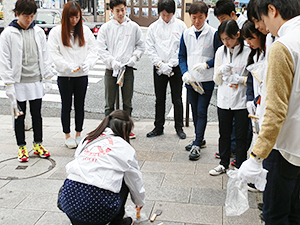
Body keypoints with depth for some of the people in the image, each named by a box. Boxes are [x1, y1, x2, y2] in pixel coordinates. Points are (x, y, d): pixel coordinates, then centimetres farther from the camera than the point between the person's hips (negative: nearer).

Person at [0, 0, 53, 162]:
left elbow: (45, 56, 9)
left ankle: (38, 145, 25)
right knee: (20, 116, 7)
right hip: (19, 82, -3)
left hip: (36, 81, 3)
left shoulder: (38, 32, 5)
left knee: (37, 114, 11)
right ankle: (22, 147, 19)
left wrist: (48, 78, 5)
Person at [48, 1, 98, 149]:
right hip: (64, 76, -2)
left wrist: (88, 63, -15)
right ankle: (67, 136, 21)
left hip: (82, 75, 2)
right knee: (66, 106, 8)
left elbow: (93, 49, 3)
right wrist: (68, 66, -20)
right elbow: (54, 54, -9)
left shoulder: (85, 30, 3)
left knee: (80, 106, 11)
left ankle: (79, 134, 25)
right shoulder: (56, 32, -4)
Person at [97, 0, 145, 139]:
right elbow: (101, 49, -3)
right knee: (110, 102, 5)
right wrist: (112, 61, -15)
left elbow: (141, 46, 11)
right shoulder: (106, 28, 0)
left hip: (128, 69, 1)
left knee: (127, 102, 9)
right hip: (111, 70, -1)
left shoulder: (134, 27, 4)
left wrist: (134, 57, -6)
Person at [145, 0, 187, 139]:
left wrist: (171, 64, -12)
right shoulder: (153, 27, 3)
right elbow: (150, 49, 1)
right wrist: (160, 64, -11)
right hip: (159, 69, 2)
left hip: (176, 68, -2)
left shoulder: (180, 25, -2)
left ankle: (179, 128, 18)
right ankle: (158, 128, 21)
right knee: (159, 100, 10)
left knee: (177, 100, 5)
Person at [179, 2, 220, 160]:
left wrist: (206, 64, -21)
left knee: (202, 112, -4)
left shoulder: (213, 34, -8)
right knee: (195, 111, 14)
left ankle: (197, 145, 2)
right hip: (190, 80, 5)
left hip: (206, 80, -5)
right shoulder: (186, 34, 5)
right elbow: (182, 56, 9)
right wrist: (185, 72, -7)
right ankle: (200, 140, 29)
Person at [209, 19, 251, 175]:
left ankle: (240, 167, 21)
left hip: (242, 102, -4)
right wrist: (221, 71, -14)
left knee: (241, 137, 6)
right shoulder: (221, 51, 4)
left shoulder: (248, 52, -10)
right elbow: (216, 80, 7)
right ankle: (223, 164, 32)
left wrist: (239, 79, -20)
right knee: (224, 134, 16)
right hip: (224, 100, 4)